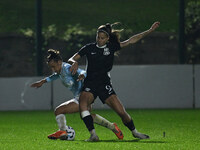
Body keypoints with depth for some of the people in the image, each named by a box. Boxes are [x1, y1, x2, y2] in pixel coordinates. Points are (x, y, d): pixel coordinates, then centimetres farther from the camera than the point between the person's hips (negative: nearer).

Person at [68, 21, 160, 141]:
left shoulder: (112, 47, 6)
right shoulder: (89, 48, 5)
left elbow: (131, 41, 4)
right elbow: (71, 59, 8)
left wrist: (150, 31, 0)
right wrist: (74, 63, -17)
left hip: (105, 85, 1)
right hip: (90, 84, -1)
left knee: (121, 111, -7)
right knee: (83, 103, -32)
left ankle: (134, 131, 22)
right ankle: (93, 135, -34)